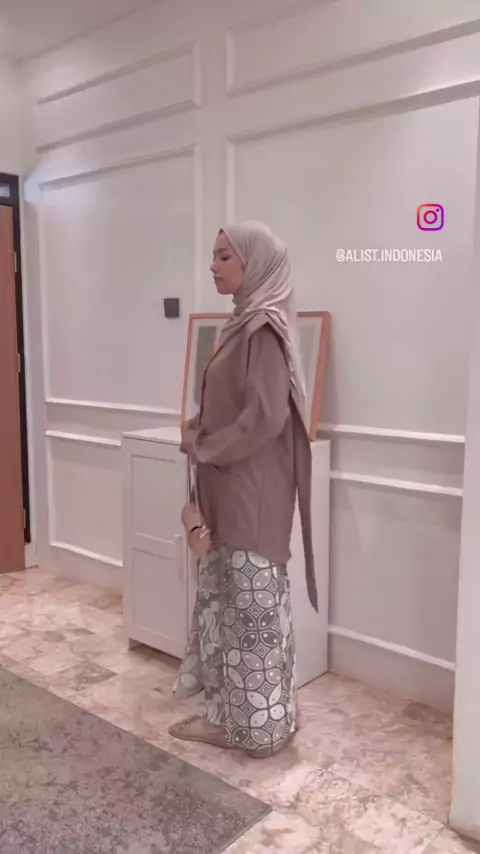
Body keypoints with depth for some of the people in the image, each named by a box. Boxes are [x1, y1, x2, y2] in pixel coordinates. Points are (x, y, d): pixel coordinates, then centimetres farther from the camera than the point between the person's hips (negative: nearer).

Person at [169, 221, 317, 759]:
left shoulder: (265, 328, -15)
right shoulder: (244, 323, 14)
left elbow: (266, 417, -23)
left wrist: (201, 447, -12)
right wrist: (198, 433, 3)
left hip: (253, 493, -9)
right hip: (227, 489, 10)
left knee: (253, 602, 3)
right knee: (225, 598, 15)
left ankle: (263, 726, 21)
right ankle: (230, 716, 30)